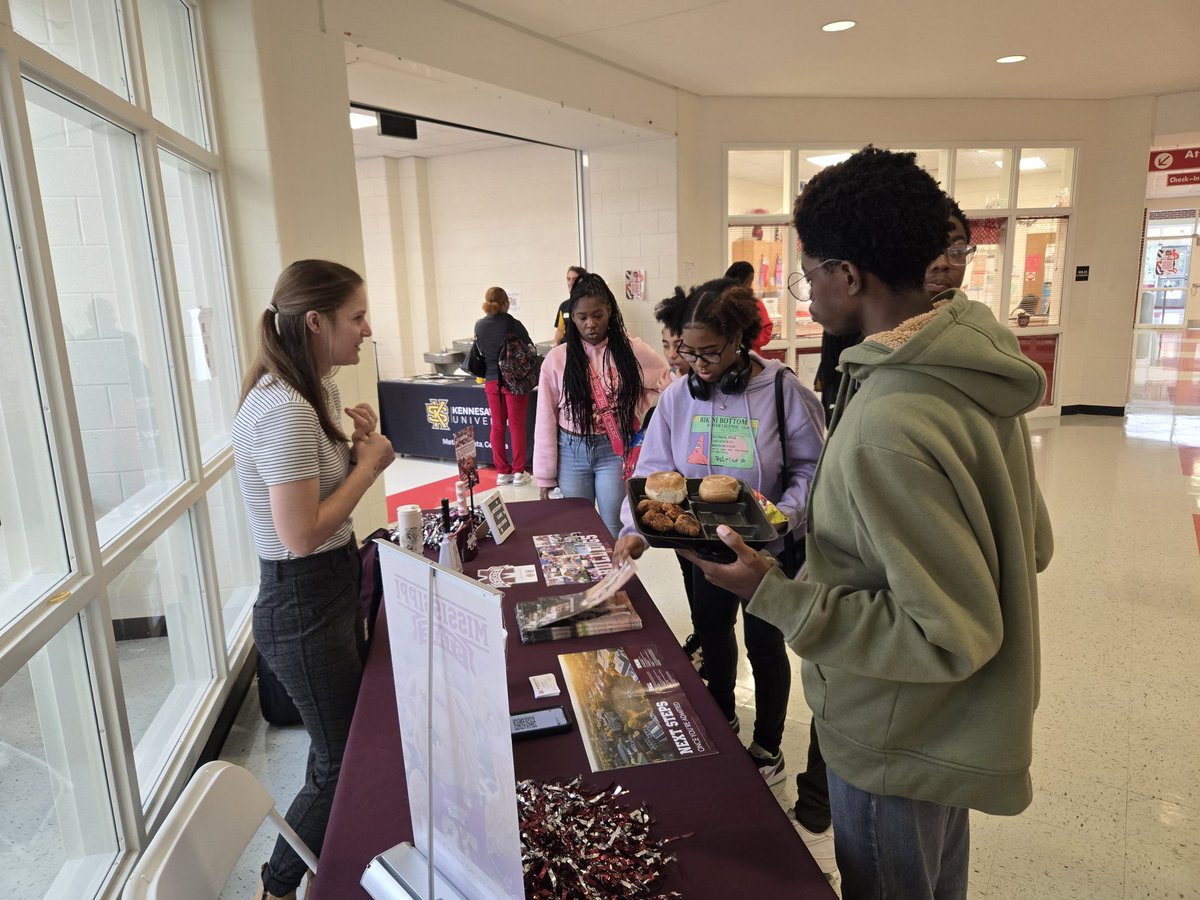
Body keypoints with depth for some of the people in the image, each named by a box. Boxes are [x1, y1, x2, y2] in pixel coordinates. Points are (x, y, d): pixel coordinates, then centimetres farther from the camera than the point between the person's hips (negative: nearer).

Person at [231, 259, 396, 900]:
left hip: (329, 589, 10)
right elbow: (303, 535, -27)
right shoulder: (285, 410, -25)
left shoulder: (305, 393, 6)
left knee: (339, 748, 23)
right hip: (304, 604, -10)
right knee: (342, 765, 7)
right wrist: (369, 463, -17)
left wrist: (355, 444, -2)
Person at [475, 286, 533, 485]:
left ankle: (502, 472, 14)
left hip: (491, 380, 4)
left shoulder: (479, 326, 1)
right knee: (516, 426, 3)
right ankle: (518, 471, 6)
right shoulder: (513, 324, -13)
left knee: (497, 426, 10)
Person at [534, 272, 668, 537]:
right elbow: (546, 420, -1)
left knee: (615, 531, 5)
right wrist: (545, 475, -1)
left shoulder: (632, 351, -3)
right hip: (571, 453, 1)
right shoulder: (557, 359, -3)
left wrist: (635, 411, -2)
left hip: (614, 451, 0)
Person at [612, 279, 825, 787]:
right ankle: (722, 719, 50)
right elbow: (654, 470, -5)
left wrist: (786, 512, -25)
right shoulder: (678, 396, -7)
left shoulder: (783, 391, -16)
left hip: (771, 549, -4)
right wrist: (635, 528, -18)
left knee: (763, 642, 13)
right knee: (711, 632, 22)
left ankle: (768, 745, 38)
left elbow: (811, 467, -8)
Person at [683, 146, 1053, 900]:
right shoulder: (971, 362, -6)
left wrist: (772, 594, -28)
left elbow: (949, 635, -29)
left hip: (901, 744, -8)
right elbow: (1032, 544, 4)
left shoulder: (887, 426, -34)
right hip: (956, 723, 8)